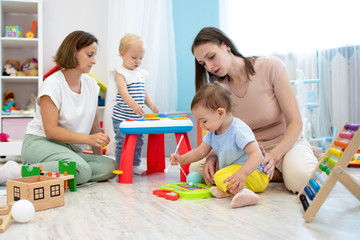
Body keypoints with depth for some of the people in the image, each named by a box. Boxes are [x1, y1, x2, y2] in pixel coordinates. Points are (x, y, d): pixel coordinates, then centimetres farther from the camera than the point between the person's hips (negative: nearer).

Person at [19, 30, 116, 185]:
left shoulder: (91, 84, 9)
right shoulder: (53, 84, -11)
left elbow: (94, 125, 13)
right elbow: (50, 131, -17)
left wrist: (98, 155, 6)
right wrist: (89, 139, -25)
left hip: (71, 150, 7)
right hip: (40, 143, -7)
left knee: (110, 167, -20)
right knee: (81, 170, -35)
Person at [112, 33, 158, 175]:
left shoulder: (141, 73, 11)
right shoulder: (120, 73, -12)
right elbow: (123, 92, -28)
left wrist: (150, 105, 10)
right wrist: (133, 105, -43)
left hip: (137, 117, 7)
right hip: (121, 118, -7)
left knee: (138, 142, 15)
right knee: (122, 143, -2)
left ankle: (135, 166, 28)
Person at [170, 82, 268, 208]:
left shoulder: (239, 131, -23)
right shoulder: (212, 132, 4)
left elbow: (256, 154, -32)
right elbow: (200, 152, 11)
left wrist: (242, 174, -48)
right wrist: (182, 159, -6)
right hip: (230, 170, 10)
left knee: (221, 176, -32)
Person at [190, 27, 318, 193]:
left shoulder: (271, 67, -14)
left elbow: (295, 123, -15)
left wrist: (273, 156, -31)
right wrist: (212, 156, -23)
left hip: (284, 142, -4)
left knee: (300, 178, -38)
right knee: (196, 168, -18)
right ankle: (275, 173, -10)